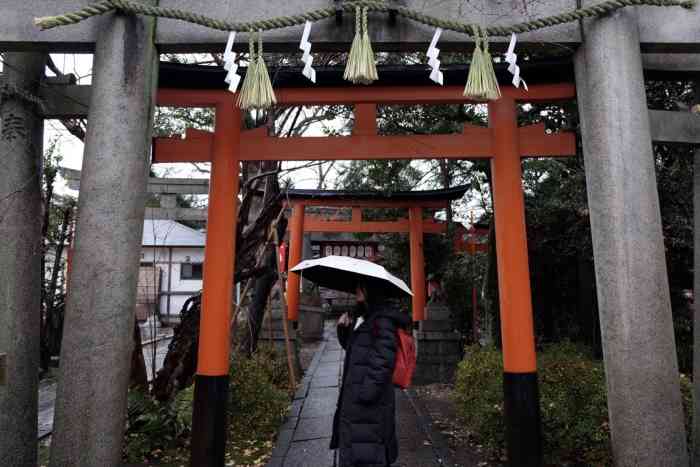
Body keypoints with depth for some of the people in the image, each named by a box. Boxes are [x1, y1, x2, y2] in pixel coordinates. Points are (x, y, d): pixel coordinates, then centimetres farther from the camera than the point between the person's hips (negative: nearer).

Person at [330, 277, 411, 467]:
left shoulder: (383, 318, -17)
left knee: (367, 446, 1)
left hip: (370, 397, -9)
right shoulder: (361, 315, 11)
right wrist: (344, 328, 4)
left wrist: (368, 391, -23)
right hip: (354, 394, 9)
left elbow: (384, 359, -23)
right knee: (353, 442, 20)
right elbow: (351, 346, 22)